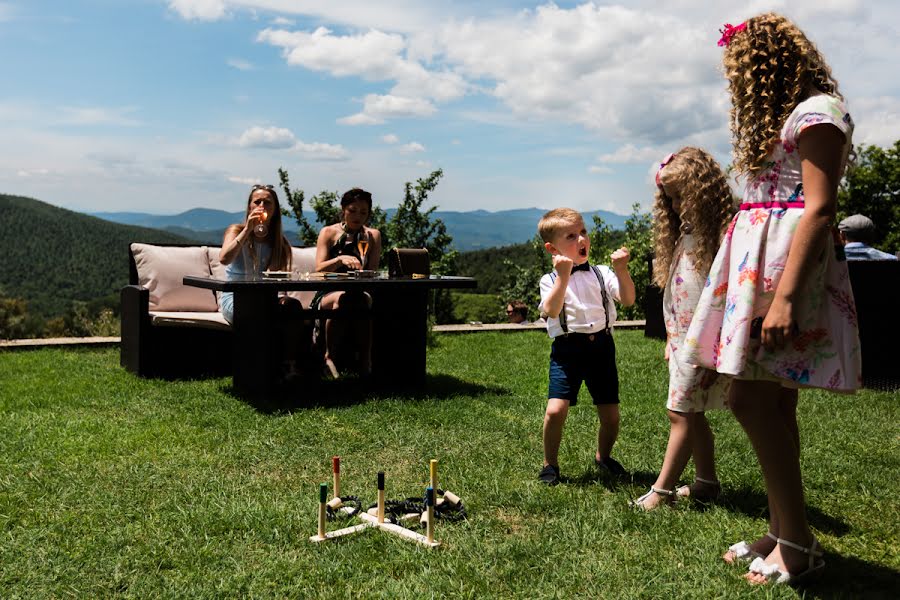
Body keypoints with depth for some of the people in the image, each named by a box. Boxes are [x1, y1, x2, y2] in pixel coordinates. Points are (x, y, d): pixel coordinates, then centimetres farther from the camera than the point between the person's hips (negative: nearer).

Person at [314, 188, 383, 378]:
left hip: (359, 291, 1)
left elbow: (372, 272, 2)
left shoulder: (373, 236, 14)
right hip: (327, 294, -1)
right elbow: (319, 269, -7)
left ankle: (365, 360, -30)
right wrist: (340, 259, -26)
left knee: (365, 299, -36)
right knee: (342, 298, -37)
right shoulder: (329, 232, 8)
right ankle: (330, 356, -27)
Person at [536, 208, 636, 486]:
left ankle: (603, 457, 35)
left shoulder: (601, 274, 8)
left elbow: (628, 300, -4)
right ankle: (550, 464, 7)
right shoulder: (551, 279, 0)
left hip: (601, 346, 3)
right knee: (555, 410, -17)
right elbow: (551, 310, -18)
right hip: (567, 350, -3)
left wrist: (622, 270, -18)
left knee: (610, 415, 6)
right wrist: (563, 276, -25)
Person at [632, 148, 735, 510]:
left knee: (682, 412, -5)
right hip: (682, 339, 9)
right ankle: (707, 483, 25)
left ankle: (662, 489, 3)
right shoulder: (685, 234, 15)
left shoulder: (722, 234, -14)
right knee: (692, 414, 14)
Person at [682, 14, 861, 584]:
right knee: (773, 401, 8)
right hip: (759, 255, 10)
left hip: (790, 256, -10)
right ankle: (781, 531, 15)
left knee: (749, 396, -13)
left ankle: (798, 541, -1)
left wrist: (785, 295, -26)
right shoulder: (782, 116, 22)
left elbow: (820, 208, -17)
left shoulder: (817, 111, -7)